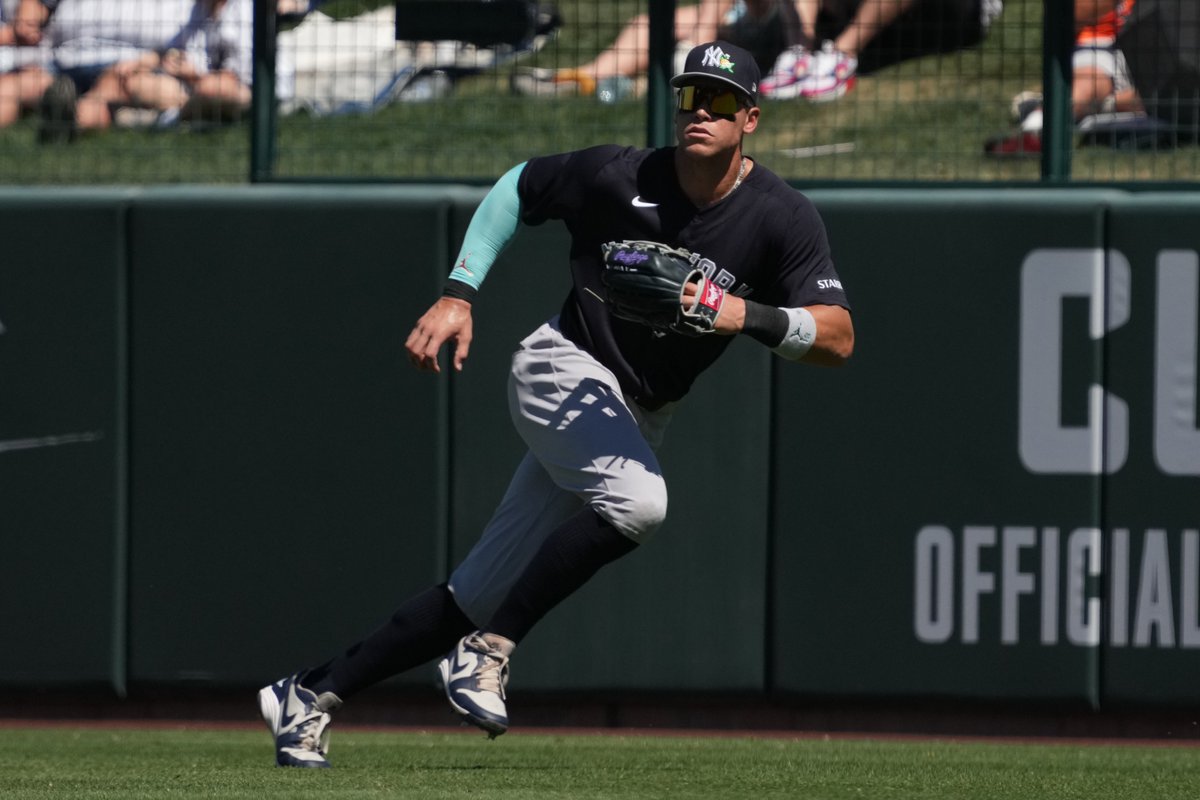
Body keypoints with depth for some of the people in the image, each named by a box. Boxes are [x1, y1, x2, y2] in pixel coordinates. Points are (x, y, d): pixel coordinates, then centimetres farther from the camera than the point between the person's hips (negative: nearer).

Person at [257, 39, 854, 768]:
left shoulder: (783, 219, -11)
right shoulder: (616, 176, -12)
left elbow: (838, 337, -18)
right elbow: (517, 188, 5)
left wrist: (748, 317, -34)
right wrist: (458, 295, -4)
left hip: (641, 419, 3)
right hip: (566, 371, -3)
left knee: (482, 596, 1)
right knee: (636, 502, -34)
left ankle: (310, 695, 9)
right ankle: (489, 651, -22)